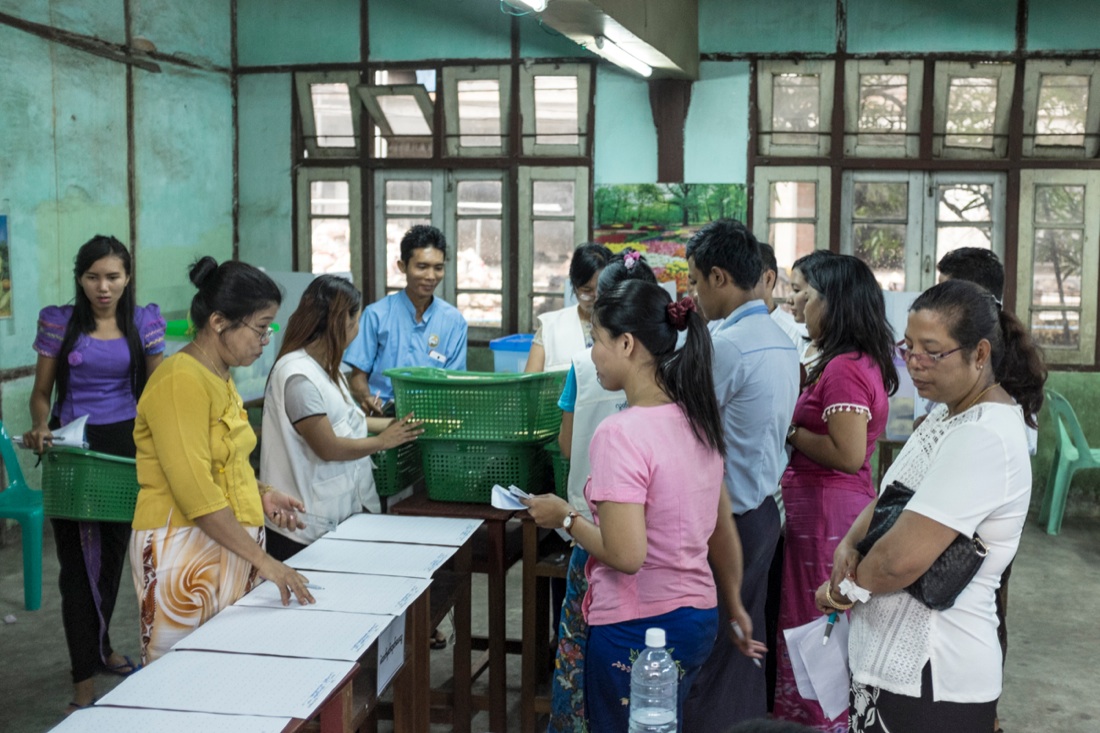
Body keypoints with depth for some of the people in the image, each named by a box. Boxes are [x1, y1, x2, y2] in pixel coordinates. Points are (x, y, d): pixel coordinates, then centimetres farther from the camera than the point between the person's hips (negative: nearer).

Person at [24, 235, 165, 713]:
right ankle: (84, 681, 2)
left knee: (113, 552, 15)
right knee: (78, 561, -4)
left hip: (125, 445, 2)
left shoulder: (144, 323, 2)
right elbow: (42, 391, 3)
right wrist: (40, 428, -18)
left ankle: (100, 646, 37)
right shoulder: (59, 322, -1)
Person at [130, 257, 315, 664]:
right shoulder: (181, 381, -16)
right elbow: (196, 494, -22)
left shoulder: (219, 378, 13)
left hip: (227, 545, 9)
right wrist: (263, 561, -22)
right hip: (186, 550, -9)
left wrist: (260, 493, 9)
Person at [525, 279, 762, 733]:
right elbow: (724, 535, 14)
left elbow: (625, 555, -24)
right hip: (699, 619, 8)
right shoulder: (698, 422, 4)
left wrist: (566, 518, -8)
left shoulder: (620, 434, -21)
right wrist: (735, 609, 25)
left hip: (638, 629, -8)